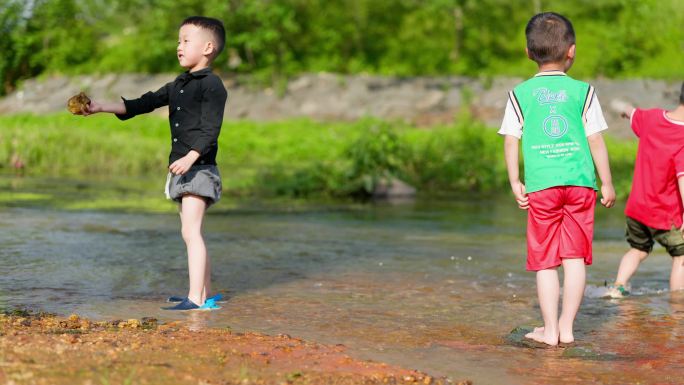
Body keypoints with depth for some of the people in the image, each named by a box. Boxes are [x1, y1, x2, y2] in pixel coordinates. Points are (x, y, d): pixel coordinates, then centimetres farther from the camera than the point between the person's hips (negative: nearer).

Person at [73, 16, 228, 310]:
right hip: (182, 170, 10)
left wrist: (190, 158, -29)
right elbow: (144, 104, 19)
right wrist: (102, 107, 13)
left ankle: (196, 299, -19)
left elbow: (210, 129, -17)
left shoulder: (212, 85, -9)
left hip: (199, 168, -10)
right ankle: (205, 294, 19)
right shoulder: (178, 85, 19)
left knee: (190, 231, -17)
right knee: (191, 233, 12)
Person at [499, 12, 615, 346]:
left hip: (541, 185, 0)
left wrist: (515, 183, 7)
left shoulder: (520, 94, 4)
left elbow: (511, 141, 1)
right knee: (575, 258, 5)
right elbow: (596, 140, 3)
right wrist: (607, 183, 10)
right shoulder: (582, 91, 3)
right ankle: (567, 326, 6)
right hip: (580, 182, 0)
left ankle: (550, 329, 6)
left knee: (545, 261, 5)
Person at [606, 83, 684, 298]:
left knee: (638, 250, 25)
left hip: (636, 208, 6)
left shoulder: (652, 118, -5)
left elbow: (632, 112, 19)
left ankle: (618, 286, 12)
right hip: (666, 214, -6)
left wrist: (622, 107, 43)